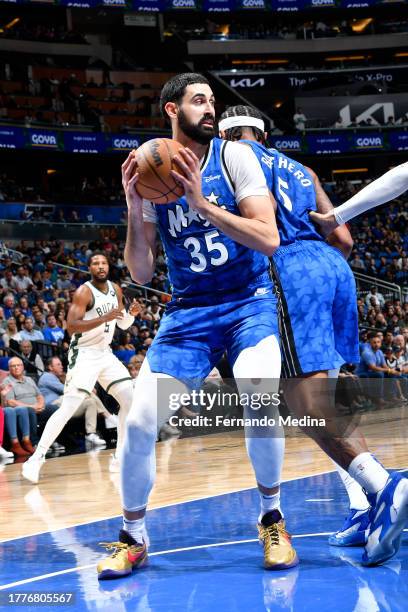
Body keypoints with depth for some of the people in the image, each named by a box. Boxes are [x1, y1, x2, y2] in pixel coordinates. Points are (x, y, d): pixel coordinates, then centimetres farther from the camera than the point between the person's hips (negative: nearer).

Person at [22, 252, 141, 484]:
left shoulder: (115, 290, 8)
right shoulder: (84, 292, -14)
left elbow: (123, 324, 17)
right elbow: (72, 326, -25)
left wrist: (132, 313, -5)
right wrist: (104, 318, -32)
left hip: (106, 353, 7)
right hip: (84, 355, -7)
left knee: (130, 400, 1)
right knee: (69, 408, -17)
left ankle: (121, 457, 10)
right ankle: (36, 459, -15)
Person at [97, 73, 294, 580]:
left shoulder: (234, 156, -6)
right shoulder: (148, 172, 0)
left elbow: (269, 239, -16)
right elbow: (141, 274, 0)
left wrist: (202, 204, -25)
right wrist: (134, 210, -15)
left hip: (249, 301, -2)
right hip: (188, 310, 3)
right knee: (139, 421, -10)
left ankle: (271, 519, -5)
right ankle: (132, 538, 13)